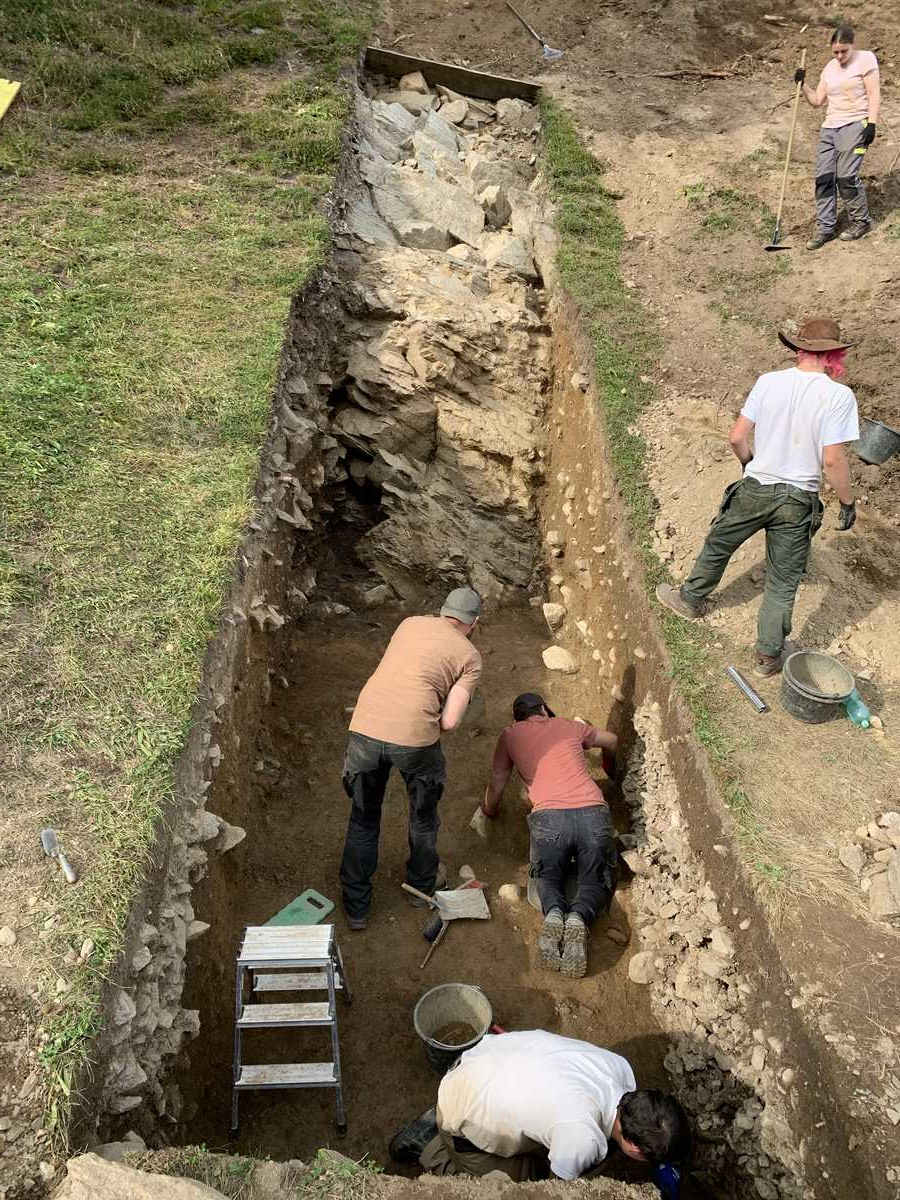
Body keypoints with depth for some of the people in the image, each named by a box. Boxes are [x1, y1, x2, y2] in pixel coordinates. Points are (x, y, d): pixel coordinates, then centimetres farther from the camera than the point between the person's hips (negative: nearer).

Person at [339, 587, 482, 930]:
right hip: (414, 736, -3)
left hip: (365, 729, 3)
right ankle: (422, 885, 46)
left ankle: (356, 906, 32)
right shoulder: (470, 656, 8)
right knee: (424, 816, 26)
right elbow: (449, 721, -1)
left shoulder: (410, 624, 19)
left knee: (363, 819, 23)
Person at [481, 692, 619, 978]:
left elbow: (496, 788, 22)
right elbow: (611, 741, 43)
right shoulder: (568, 726, 25)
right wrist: (610, 769, 64)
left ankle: (554, 912, -10)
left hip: (549, 817, -1)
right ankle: (579, 917, -14)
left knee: (547, 877, 24)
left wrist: (488, 810, 44)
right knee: (595, 882, 20)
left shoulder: (510, 735, 19)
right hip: (593, 813, 1)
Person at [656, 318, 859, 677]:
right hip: (798, 501, -1)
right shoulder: (839, 396, -14)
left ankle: (690, 598, 46)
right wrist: (848, 502, -3)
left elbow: (737, 436, -4)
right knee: (783, 582, 12)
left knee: (717, 546, 26)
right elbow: (832, 459, -17)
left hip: (755, 489, 1)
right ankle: (768, 655, 21)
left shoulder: (769, 381, -7)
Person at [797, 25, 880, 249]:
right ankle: (825, 227, 5)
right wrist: (803, 85, 5)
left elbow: (874, 95, -5)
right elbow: (817, 101, 18)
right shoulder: (830, 68, 18)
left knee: (846, 175, -15)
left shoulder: (865, 59, 0)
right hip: (829, 127, 6)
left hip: (855, 124, -6)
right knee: (823, 177, -2)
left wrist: (871, 124, -15)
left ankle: (861, 221, 2)